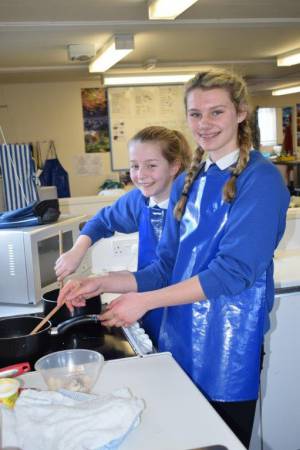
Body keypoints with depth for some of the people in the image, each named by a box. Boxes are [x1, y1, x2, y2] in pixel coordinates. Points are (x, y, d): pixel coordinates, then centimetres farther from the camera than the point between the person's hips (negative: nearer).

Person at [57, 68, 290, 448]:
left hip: (229, 342, -5)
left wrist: (145, 301, -19)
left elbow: (234, 270, -19)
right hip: (179, 336, 6)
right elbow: (168, 268, 8)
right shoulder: (186, 183, 8)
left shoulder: (261, 179, -11)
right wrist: (104, 283, -6)